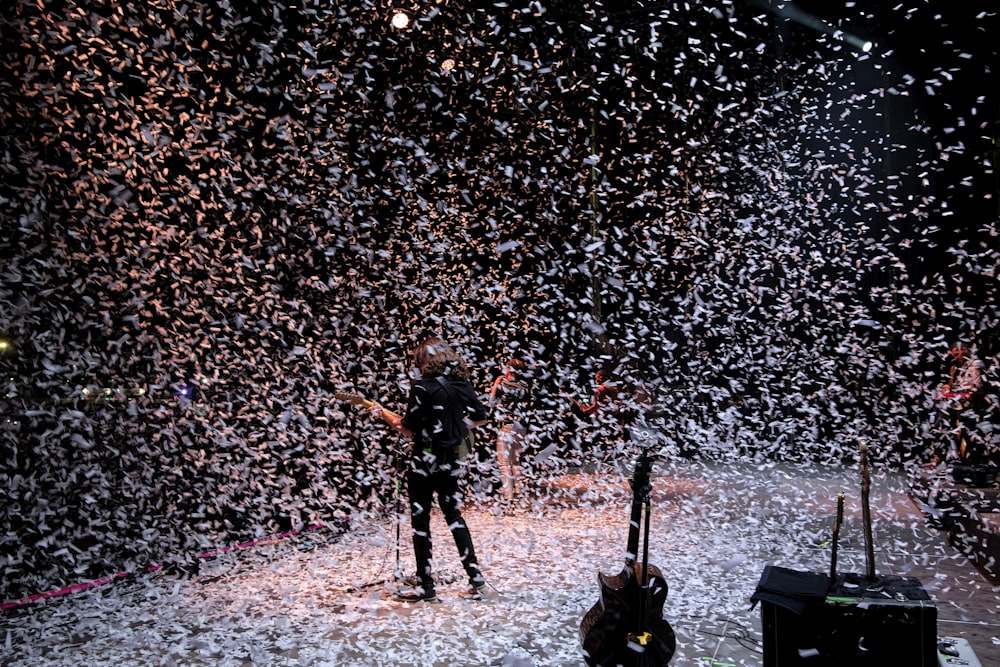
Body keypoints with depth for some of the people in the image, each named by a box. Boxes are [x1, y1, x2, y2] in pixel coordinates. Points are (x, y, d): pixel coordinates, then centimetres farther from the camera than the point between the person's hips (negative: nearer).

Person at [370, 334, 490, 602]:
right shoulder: (463, 384, 4)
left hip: (425, 460, -6)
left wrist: (383, 413, -1)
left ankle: (426, 587, 8)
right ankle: (476, 577, 16)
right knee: (453, 515, 17)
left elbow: (409, 429, -15)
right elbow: (482, 417, 13)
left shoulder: (423, 386, -14)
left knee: (420, 521, 4)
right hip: (452, 460, 6)